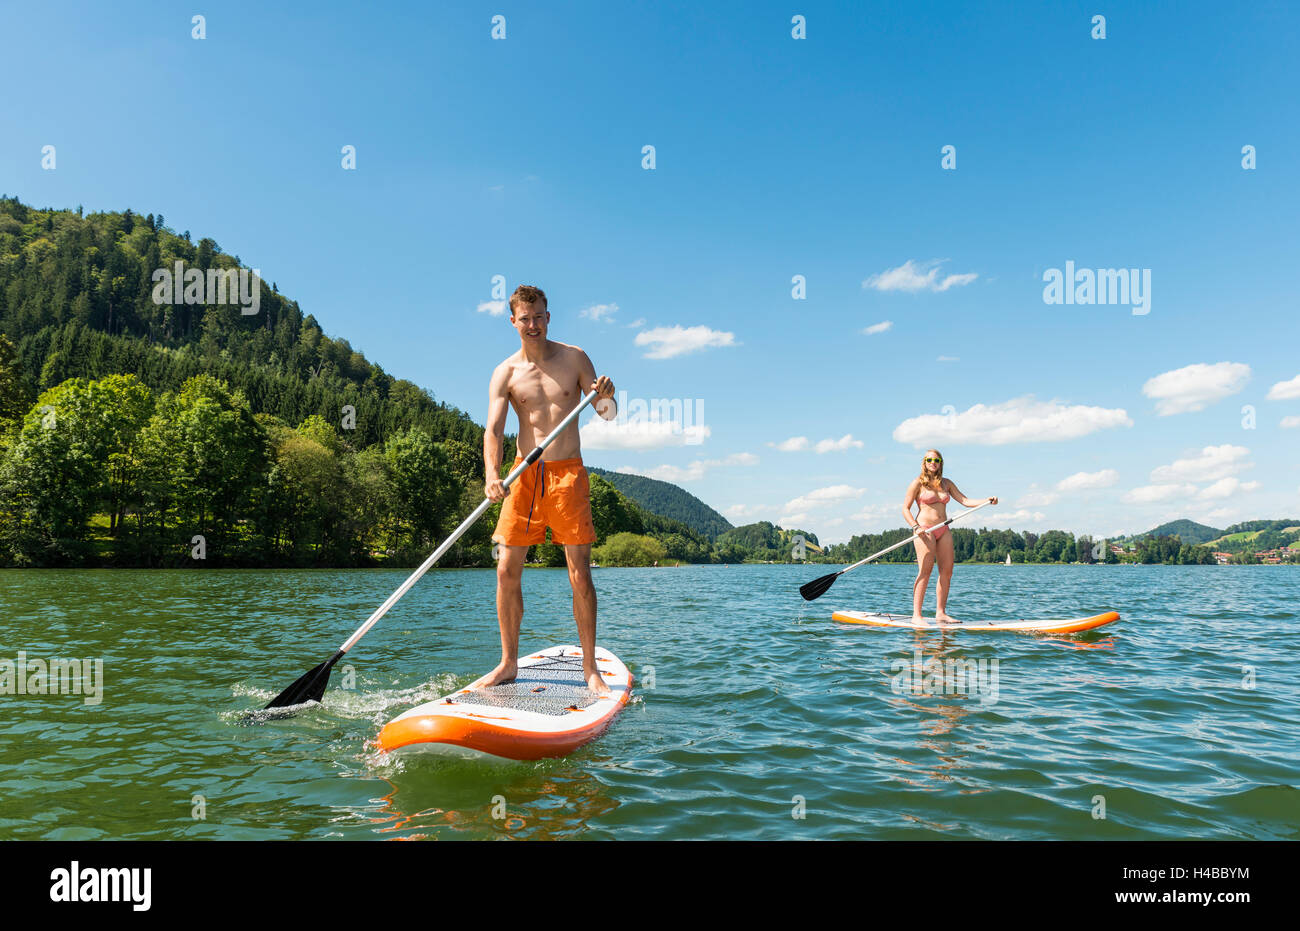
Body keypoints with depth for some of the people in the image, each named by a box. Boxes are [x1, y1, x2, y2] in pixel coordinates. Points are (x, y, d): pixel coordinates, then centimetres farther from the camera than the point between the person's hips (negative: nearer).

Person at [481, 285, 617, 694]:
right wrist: (491, 475, -25)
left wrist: (607, 395, -20)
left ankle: (590, 669, 5)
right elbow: (492, 429, -7)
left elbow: (608, 415, 4)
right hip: (525, 475, 2)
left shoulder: (574, 358, 4)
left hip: (568, 473, -1)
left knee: (580, 575, -5)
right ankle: (509, 663, 15)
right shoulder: (505, 373, 4)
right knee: (507, 571, 0)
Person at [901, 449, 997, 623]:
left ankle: (940, 613, 6)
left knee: (947, 572, 0)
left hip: (943, 531, 6)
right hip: (925, 530, -6)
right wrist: (915, 527, -17)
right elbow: (905, 508, -3)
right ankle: (916, 615, -12)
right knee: (925, 572, -12)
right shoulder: (918, 483, 0)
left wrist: (987, 501, -5)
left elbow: (964, 500, 10)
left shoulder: (946, 483, 16)